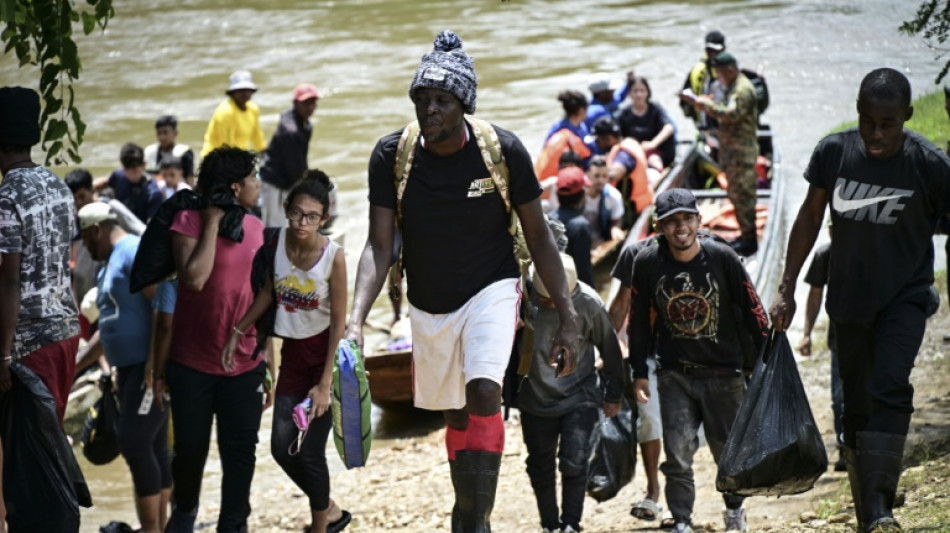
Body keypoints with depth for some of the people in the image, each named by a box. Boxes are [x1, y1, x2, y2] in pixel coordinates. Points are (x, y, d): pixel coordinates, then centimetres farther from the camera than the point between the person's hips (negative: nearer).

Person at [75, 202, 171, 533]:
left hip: (151, 366, -10)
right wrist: (77, 363, 33)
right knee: (152, 447, 11)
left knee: (134, 442, -13)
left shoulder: (134, 252, -11)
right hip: (129, 368, 10)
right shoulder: (110, 265, 20)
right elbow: (109, 326, 30)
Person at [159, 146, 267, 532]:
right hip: (192, 363, -3)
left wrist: (269, 366, 10)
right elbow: (194, 278, -23)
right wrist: (213, 223, -17)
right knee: (190, 448, 10)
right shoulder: (190, 220, -9)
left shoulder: (255, 228, 6)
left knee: (240, 450, 2)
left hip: (244, 365, 3)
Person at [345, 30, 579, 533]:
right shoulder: (391, 156, -15)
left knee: (483, 391, -26)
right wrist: (356, 319, -30)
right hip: (429, 303, 3)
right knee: (456, 417, 15)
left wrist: (567, 317, -8)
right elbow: (379, 246, -14)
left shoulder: (503, 150, -17)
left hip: (491, 290, -3)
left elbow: (538, 236, -7)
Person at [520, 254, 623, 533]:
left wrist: (613, 394, 8)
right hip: (536, 400, 2)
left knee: (574, 463, -13)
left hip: (579, 397, -2)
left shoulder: (588, 303, -16)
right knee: (540, 468, 10)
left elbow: (609, 347, -1)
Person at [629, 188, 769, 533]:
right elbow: (639, 320, 4)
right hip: (674, 373, 0)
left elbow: (752, 310, -2)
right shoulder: (647, 263, -6)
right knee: (677, 453, -8)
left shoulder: (723, 259, -10)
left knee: (728, 452, 11)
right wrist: (639, 372, 5)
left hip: (723, 372, 0)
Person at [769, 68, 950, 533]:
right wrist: (786, 289, 5)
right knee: (856, 404, 9)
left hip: (905, 298, -3)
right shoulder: (834, 152, -8)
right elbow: (810, 218, 5)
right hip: (849, 298, 3)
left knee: (889, 390, -23)